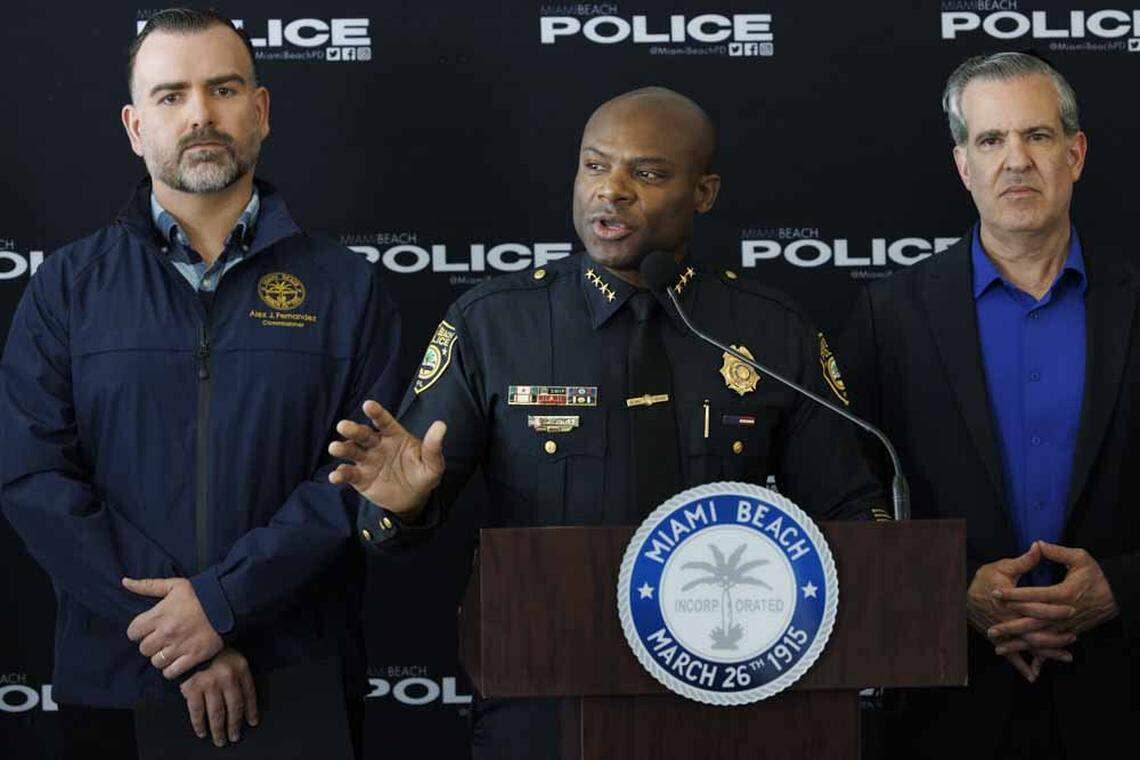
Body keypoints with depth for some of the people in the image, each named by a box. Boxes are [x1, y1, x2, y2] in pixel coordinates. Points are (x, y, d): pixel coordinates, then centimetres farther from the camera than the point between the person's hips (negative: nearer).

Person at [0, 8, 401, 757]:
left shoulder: (345, 287, 3)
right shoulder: (68, 287, 4)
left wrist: (223, 599, -16)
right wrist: (178, 643, -14)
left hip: (299, 673, 0)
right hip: (116, 683, 1)